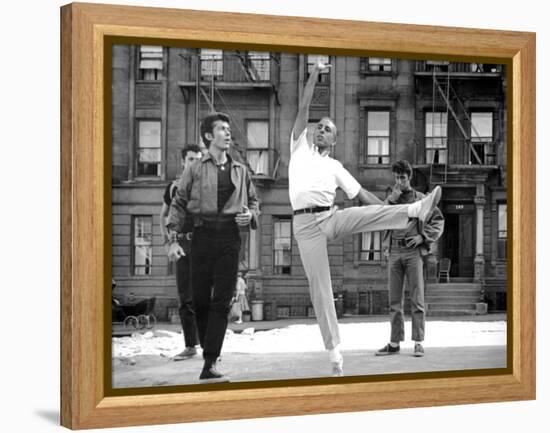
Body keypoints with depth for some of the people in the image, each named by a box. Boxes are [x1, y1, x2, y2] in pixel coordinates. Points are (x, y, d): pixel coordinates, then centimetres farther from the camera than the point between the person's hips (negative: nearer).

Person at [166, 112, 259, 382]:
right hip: (203, 235, -1)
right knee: (200, 297, 1)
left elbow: (253, 200, 25)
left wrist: (250, 214, 2)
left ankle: (210, 363, -9)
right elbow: (179, 204, 3)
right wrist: (173, 240, -7)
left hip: (229, 236, 1)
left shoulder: (240, 170, 15)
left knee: (222, 299, -7)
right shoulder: (195, 170, 6)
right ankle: (208, 351, 23)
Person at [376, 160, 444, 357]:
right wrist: (392, 200, -10)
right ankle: (394, 343, 9)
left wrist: (423, 237, -7)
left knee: (417, 298, -4)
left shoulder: (420, 199, 6)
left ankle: (418, 342, -1)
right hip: (394, 251, 3)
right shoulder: (391, 199, 14)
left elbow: (438, 221, 6)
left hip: (414, 251, -3)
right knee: (394, 299, 5)